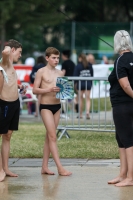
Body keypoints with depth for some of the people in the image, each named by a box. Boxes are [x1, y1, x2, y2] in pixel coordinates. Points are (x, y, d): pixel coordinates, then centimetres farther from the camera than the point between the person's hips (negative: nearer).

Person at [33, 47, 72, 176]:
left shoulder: (60, 73, 10)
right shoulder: (41, 72, -5)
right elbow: (35, 90, -8)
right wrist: (49, 89, -21)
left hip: (57, 106, 6)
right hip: (46, 106, -6)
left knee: (49, 137, 9)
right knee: (53, 137, -9)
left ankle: (44, 166, 13)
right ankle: (60, 168, -12)